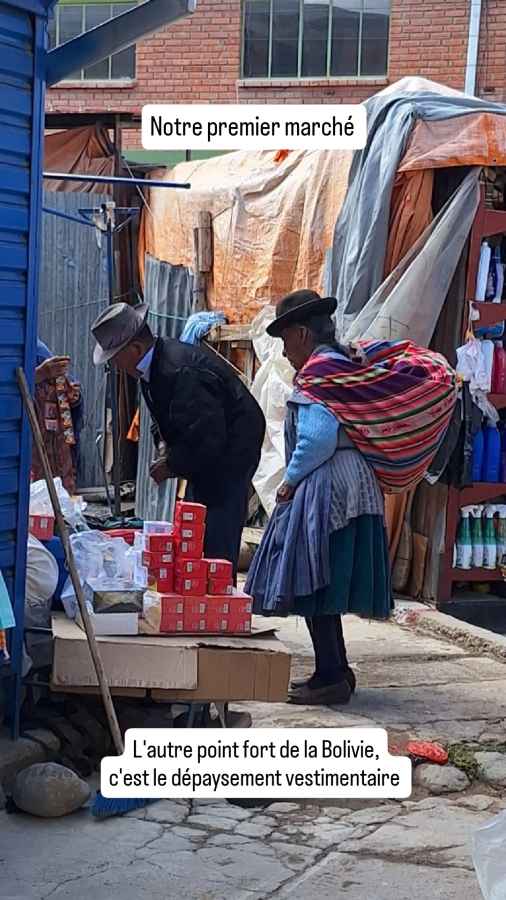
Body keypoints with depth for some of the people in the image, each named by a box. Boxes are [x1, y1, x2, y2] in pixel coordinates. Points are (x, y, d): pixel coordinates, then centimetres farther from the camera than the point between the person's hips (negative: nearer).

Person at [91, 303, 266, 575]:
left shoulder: (181, 373, -28)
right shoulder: (153, 367, 4)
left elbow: (208, 438, -28)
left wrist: (172, 465, -16)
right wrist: (164, 443, 2)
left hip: (230, 454, -11)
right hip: (207, 459, 11)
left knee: (216, 544, -12)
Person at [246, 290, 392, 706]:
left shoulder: (320, 369, -13)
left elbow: (318, 438, -22)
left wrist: (290, 481, -10)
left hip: (327, 486, -10)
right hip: (352, 485, 10)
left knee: (313, 584, -5)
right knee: (325, 587, 15)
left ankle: (331, 677, -2)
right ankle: (337, 672, 22)